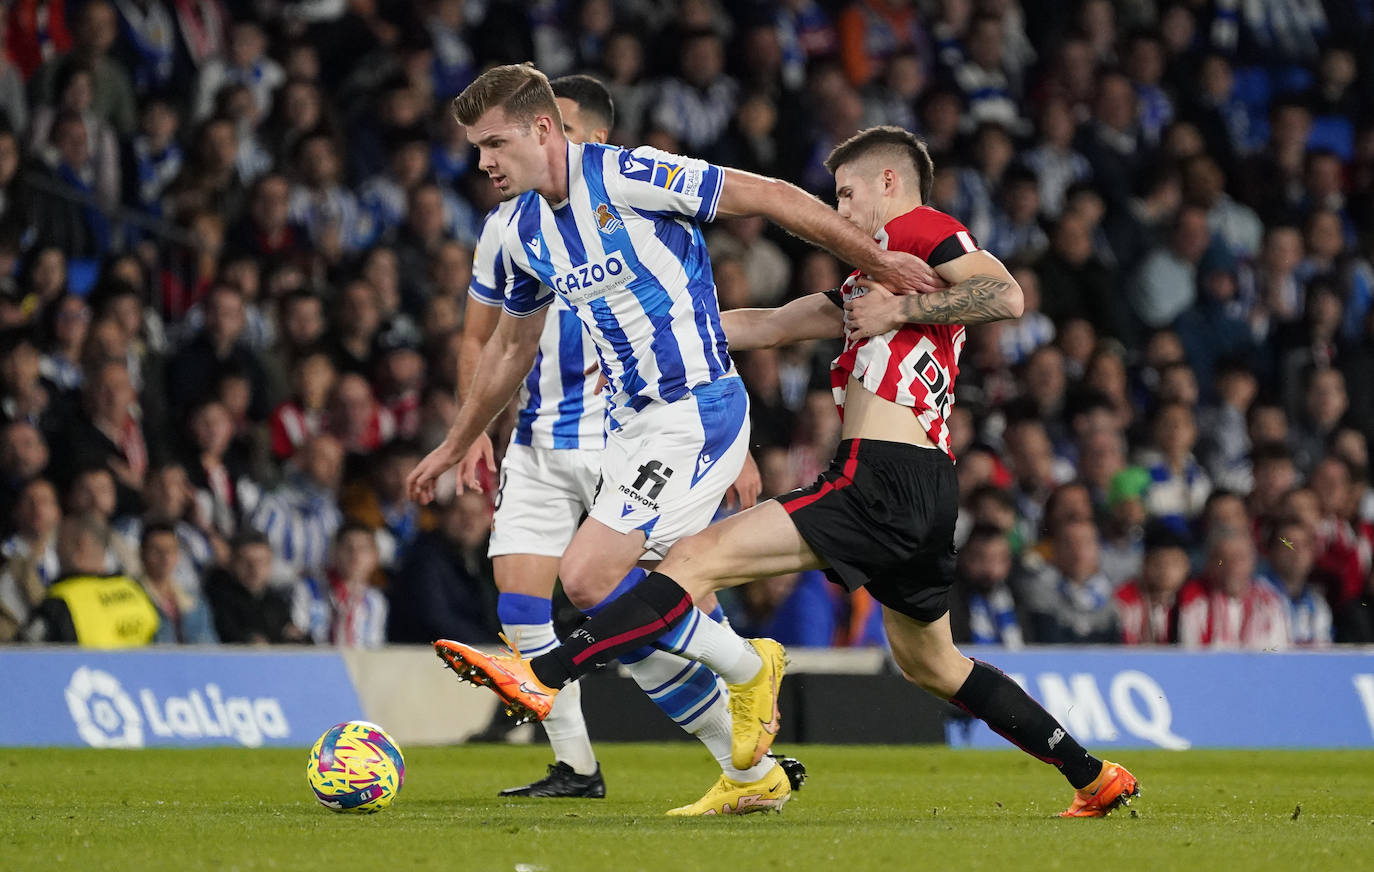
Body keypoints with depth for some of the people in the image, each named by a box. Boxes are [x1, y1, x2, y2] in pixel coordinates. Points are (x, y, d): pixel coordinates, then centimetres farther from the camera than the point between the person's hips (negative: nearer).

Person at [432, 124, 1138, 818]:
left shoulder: (917, 228, 2)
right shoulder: (871, 278, 30)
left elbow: (1006, 296, -15)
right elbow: (768, 325, 32)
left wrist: (901, 309, -11)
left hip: (882, 479, -10)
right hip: (926, 496, 10)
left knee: (699, 557, -16)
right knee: (931, 664, 24)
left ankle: (543, 676, -27)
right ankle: (1094, 779, 27)